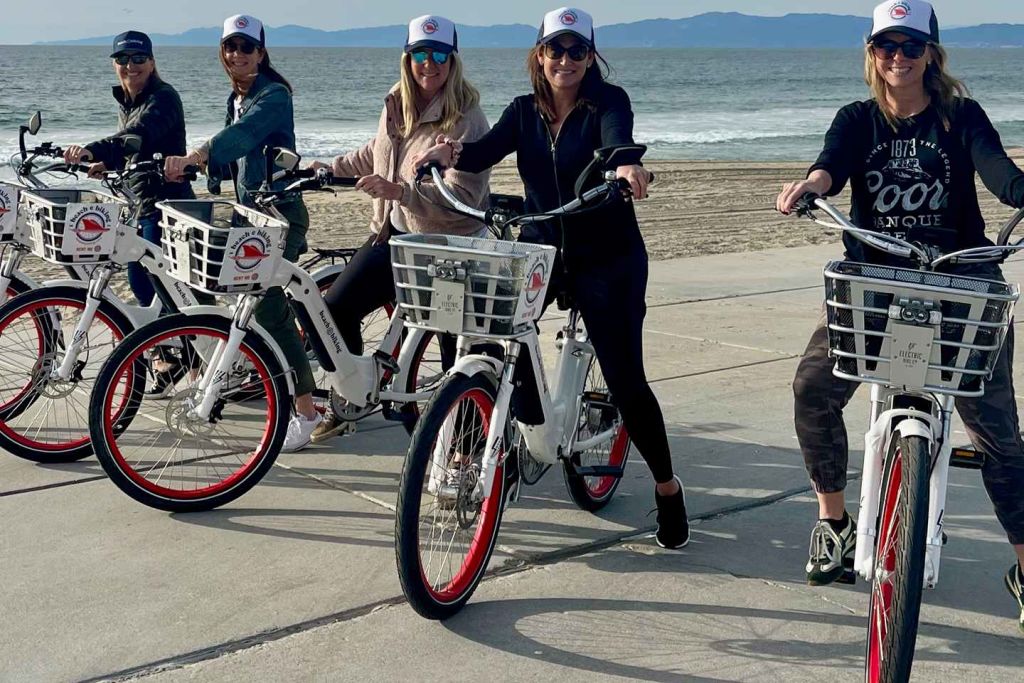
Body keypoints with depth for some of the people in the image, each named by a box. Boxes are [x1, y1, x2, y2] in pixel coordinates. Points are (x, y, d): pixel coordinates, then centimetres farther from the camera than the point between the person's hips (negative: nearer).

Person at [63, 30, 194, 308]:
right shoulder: (125, 101, 10)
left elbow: (139, 135, -36)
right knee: (138, 282, 16)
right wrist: (107, 163, 2)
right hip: (139, 206, 9)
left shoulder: (163, 98, -17)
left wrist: (94, 150, -51)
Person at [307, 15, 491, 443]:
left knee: (456, 346, -3)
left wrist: (398, 190, -35)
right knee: (335, 308, 3)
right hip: (394, 234, 7)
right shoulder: (396, 106, 5)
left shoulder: (466, 119, -15)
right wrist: (331, 168, 28)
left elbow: (461, 195, -25)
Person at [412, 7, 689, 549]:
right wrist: (451, 154, -36)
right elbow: (487, 150, -13)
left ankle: (667, 487, 14)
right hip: (541, 249, 4)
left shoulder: (608, 100, -8)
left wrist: (626, 164, -54)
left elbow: (617, 136, -31)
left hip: (608, 260, -4)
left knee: (625, 379, -6)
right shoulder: (525, 111, 4)